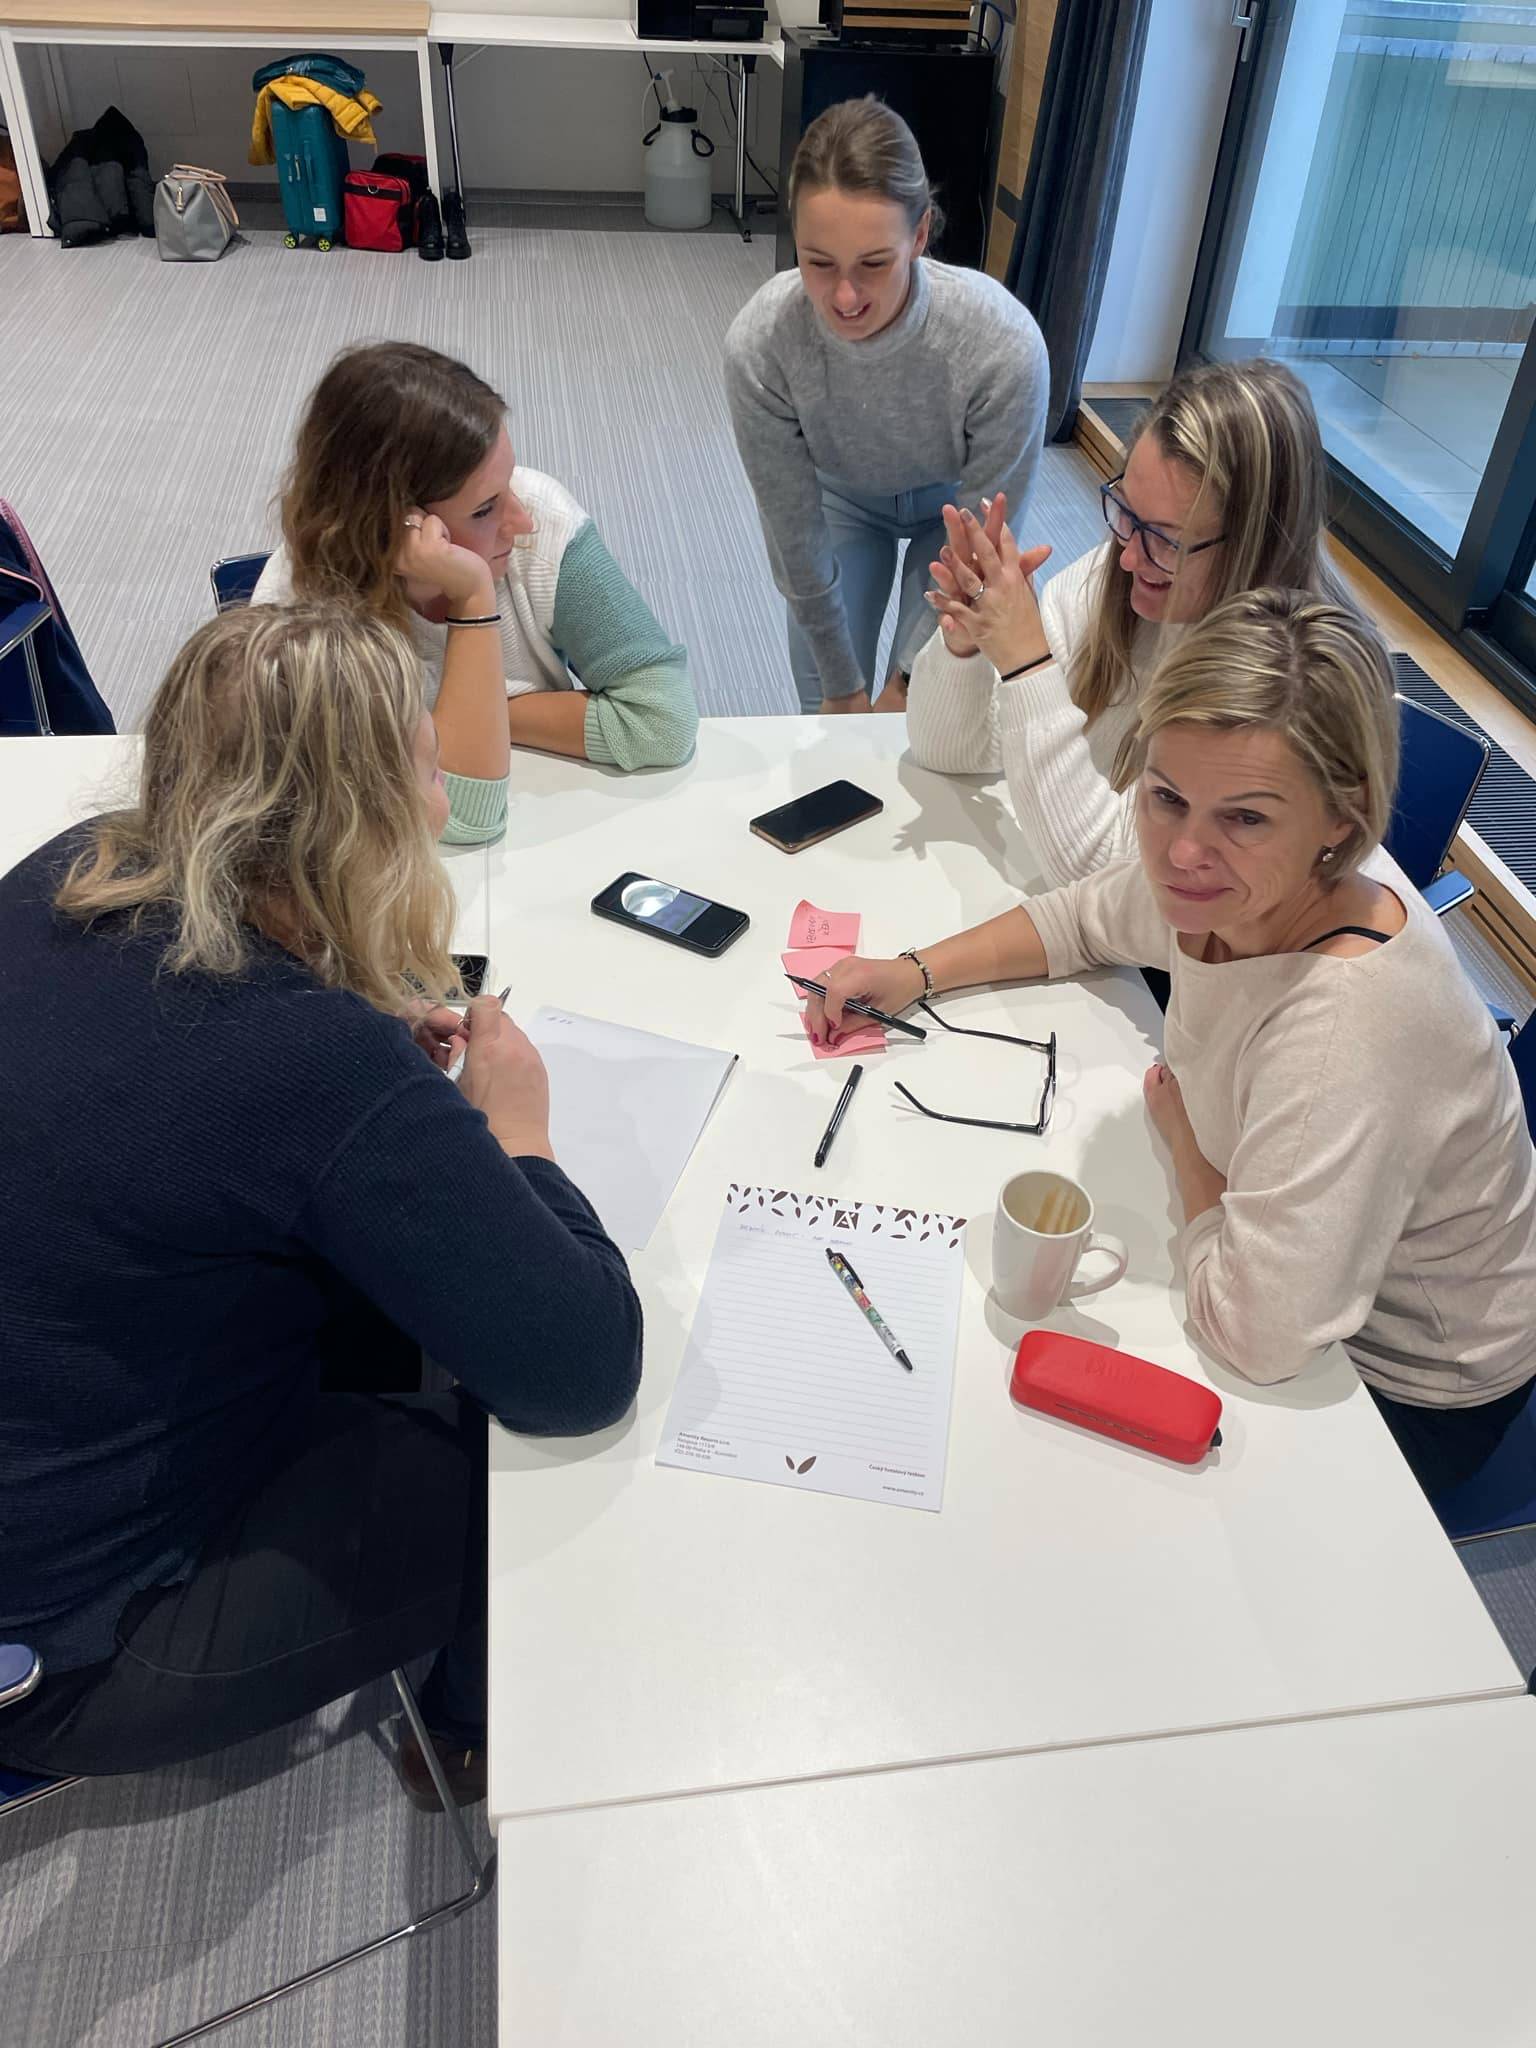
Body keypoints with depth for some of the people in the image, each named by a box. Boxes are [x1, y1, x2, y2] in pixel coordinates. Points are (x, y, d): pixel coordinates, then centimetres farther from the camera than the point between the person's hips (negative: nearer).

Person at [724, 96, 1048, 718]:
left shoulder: (1005, 347, -39)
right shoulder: (757, 345, -35)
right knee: (825, 710, 1)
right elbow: (794, 534, -22)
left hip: (954, 501, -1)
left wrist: (907, 682, -18)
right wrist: (842, 683, -13)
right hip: (843, 497, 1)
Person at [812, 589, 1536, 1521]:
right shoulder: (1228, 882, -19)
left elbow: (1258, 1335, -36)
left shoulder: (1348, 1029, -42)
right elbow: (1087, 917, 4)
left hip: (1406, 1394, -6)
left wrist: (1184, 1129, -21)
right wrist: (918, 970, -9)